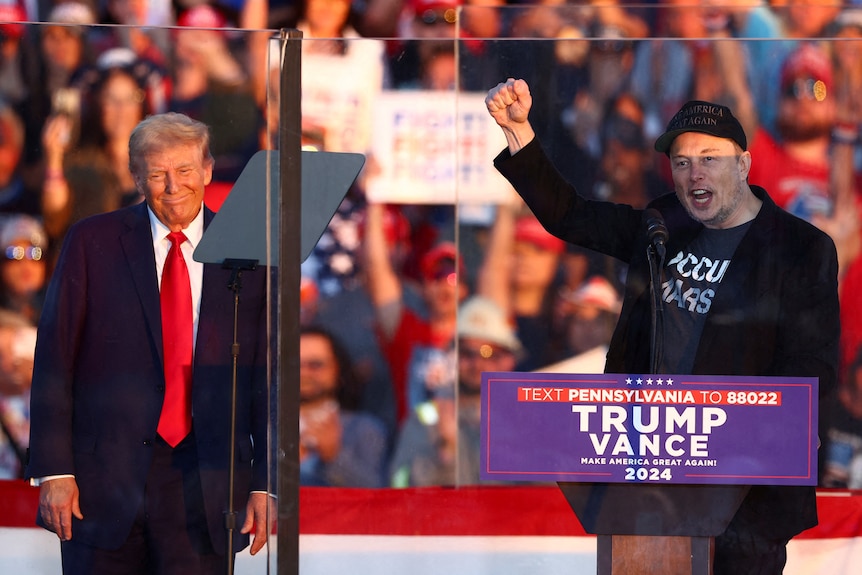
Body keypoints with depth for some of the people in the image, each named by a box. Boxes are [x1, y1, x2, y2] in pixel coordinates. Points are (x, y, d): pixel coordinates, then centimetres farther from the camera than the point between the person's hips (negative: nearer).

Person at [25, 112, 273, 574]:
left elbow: (265, 376, 8)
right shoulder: (92, 243, 3)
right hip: (105, 480, -1)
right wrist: (54, 471, -7)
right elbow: (53, 361, 1)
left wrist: (265, 484, 2)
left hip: (204, 494, 1)